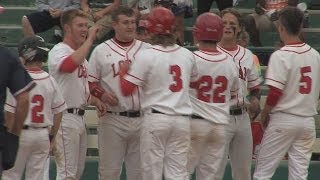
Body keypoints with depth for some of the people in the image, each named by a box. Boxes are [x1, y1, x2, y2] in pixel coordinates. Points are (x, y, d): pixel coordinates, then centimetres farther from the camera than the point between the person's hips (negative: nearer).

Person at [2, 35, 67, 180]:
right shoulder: (50, 80, 1)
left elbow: (10, 113, -14)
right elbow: (58, 112, 6)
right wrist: (52, 136, 16)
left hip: (20, 134, -5)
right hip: (43, 135, 5)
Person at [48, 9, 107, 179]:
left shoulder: (80, 53, 18)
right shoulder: (58, 51, -13)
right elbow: (70, 65, -37)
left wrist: (94, 100, 8)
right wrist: (90, 39, -30)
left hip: (79, 118, 10)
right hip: (65, 118, -10)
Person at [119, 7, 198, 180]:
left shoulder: (145, 55, -10)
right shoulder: (187, 55, 4)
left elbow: (126, 89, -9)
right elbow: (194, 80, 22)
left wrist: (123, 71, 9)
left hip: (155, 119, -4)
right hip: (182, 119, 4)